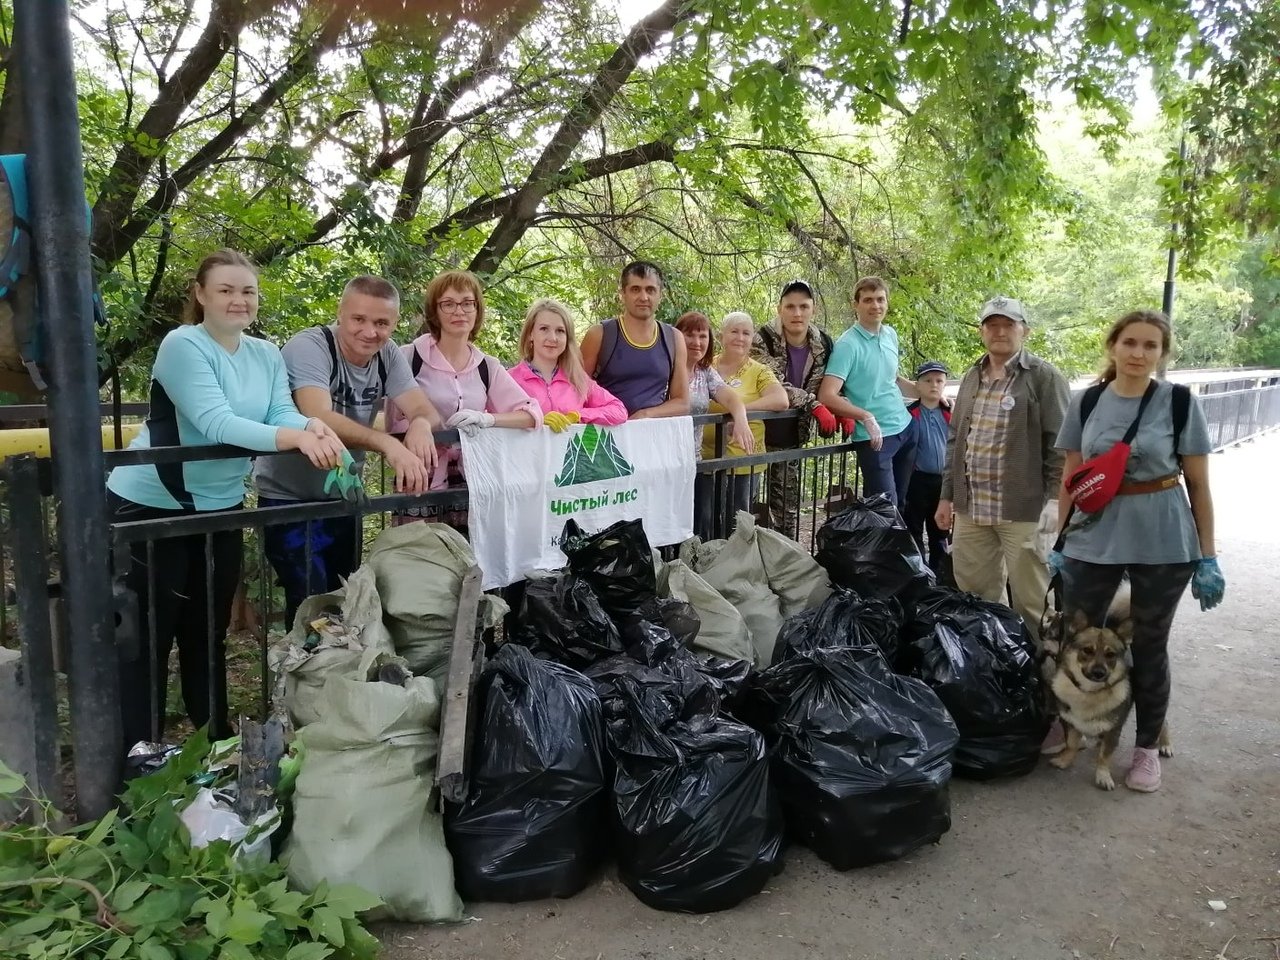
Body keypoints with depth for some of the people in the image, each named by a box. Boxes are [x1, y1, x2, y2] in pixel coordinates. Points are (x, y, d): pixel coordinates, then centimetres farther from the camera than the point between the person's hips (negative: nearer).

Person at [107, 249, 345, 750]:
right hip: (150, 507, -6)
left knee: (208, 632, 17)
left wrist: (315, 427, -32)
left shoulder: (267, 356, 4)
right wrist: (295, 438, -41)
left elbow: (282, 413, -9)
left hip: (219, 506, 6)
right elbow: (215, 423, -29)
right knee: (147, 635, 3)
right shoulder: (183, 345, -17)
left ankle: (217, 741, 31)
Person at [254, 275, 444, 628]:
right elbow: (318, 419, -37)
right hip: (288, 497, -6)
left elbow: (426, 411, -11)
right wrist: (387, 443, -52)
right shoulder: (309, 347, -21)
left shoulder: (388, 356, -4)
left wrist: (420, 424, -36)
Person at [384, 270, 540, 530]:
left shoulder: (488, 367, 7)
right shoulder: (409, 358, -4)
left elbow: (532, 413, -1)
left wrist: (486, 419, -18)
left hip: (471, 485, 3)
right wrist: (444, 431, -19)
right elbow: (393, 425, -4)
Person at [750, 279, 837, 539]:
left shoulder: (823, 343, 0)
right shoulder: (763, 339, -14)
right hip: (764, 432, -4)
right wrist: (814, 406, -29)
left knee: (789, 501, 11)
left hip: (795, 434, 5)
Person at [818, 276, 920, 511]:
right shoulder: (848, 344, -15)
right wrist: (867, 417, -30)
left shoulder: (891, 334, 8)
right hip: (874, 437, -7)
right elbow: (827, 396, -24)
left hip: (906, 427, 7)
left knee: (904, 503, 13)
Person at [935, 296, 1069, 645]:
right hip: (971, 507, 6)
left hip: (1023, 508, -6)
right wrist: (947, 496, 16)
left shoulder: (1044, 377, -5)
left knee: (1031, 598, 2)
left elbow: (1059, 445, -9)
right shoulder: (972, 377, 14)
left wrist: (1055, 500, -15)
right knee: (973, 594, 14)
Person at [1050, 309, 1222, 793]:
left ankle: (1148, 746, 26)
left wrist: (1208, 557, -2)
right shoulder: (1086, 402, 2)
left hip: (1162, 542, -2)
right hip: (1093, 537, 2)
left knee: (1148, 645, 9)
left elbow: (1198, 484, -1)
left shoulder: (1181, 403, -5)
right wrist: (1059, 541, 7)